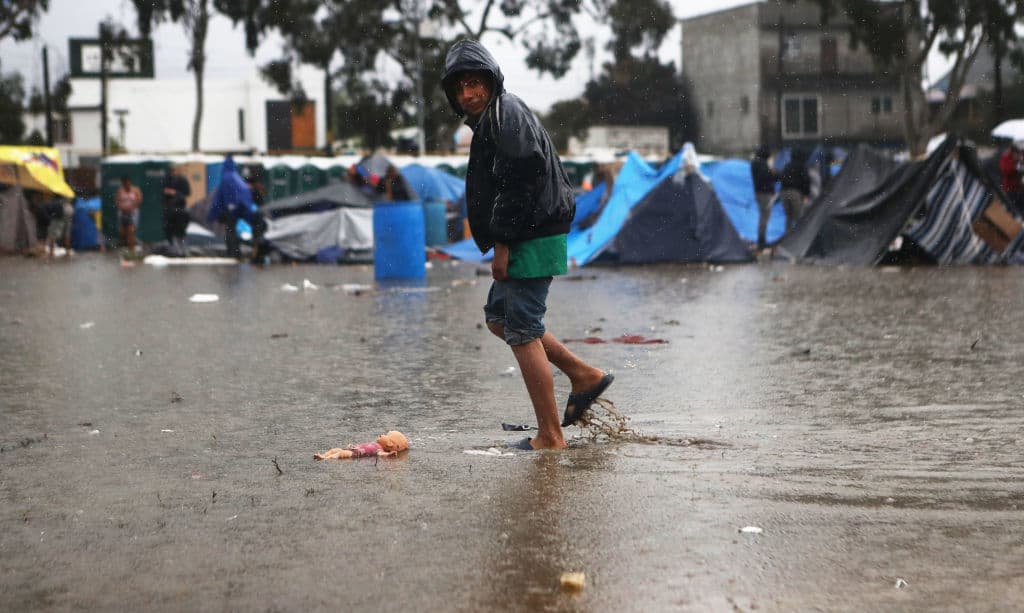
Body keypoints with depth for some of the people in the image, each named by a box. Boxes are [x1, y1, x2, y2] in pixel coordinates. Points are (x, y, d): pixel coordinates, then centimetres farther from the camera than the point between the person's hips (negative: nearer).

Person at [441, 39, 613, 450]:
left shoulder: (506, 114, -14)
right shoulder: (491, 119, 19)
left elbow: (521, 183, -22)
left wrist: (501, 243, -20)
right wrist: (501, 243, 17)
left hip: (533, 240, -11)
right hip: (522, 240, 11)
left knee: (522, 331, -8)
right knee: (497, 316, 20)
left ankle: (550, 437, -2)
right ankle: (583, 375, 23)